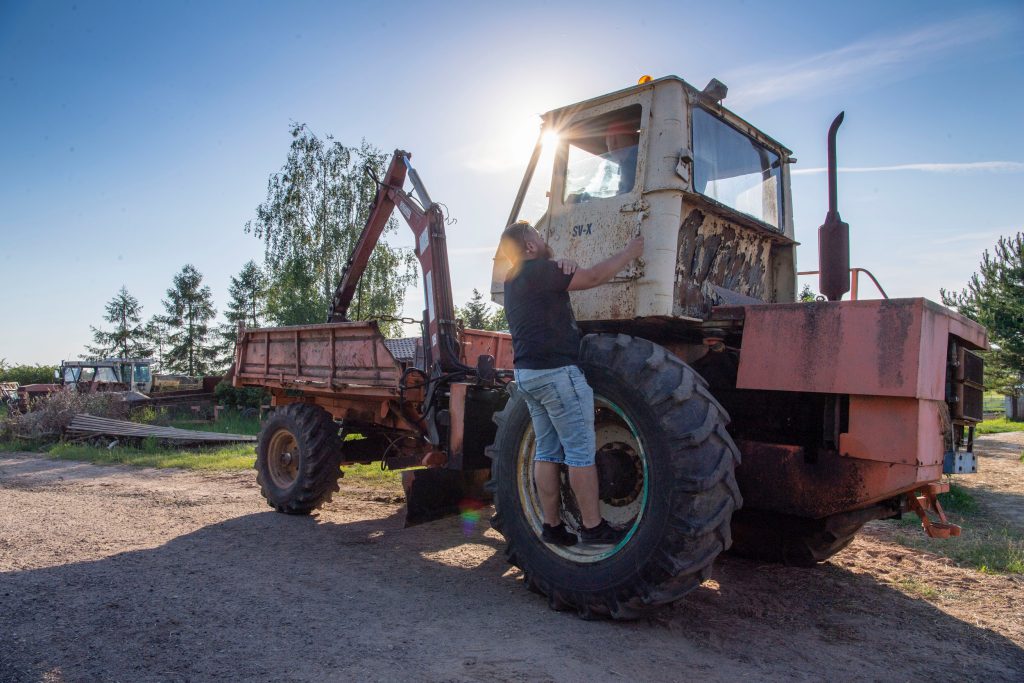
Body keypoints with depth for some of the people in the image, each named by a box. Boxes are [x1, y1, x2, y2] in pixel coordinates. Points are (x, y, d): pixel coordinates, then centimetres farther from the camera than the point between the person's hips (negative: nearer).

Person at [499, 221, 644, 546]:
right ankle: (592, 527, 5)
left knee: (547, 453, 11)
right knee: (580, 453, -2)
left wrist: (563, 267, 7)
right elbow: (594, 277, -11)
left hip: (527, 373, 10)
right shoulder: (538, 271, -11)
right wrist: (630, 252, 0)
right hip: (556, 372, -9)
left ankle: (552, 526, 15)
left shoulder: (513, 281, 17)